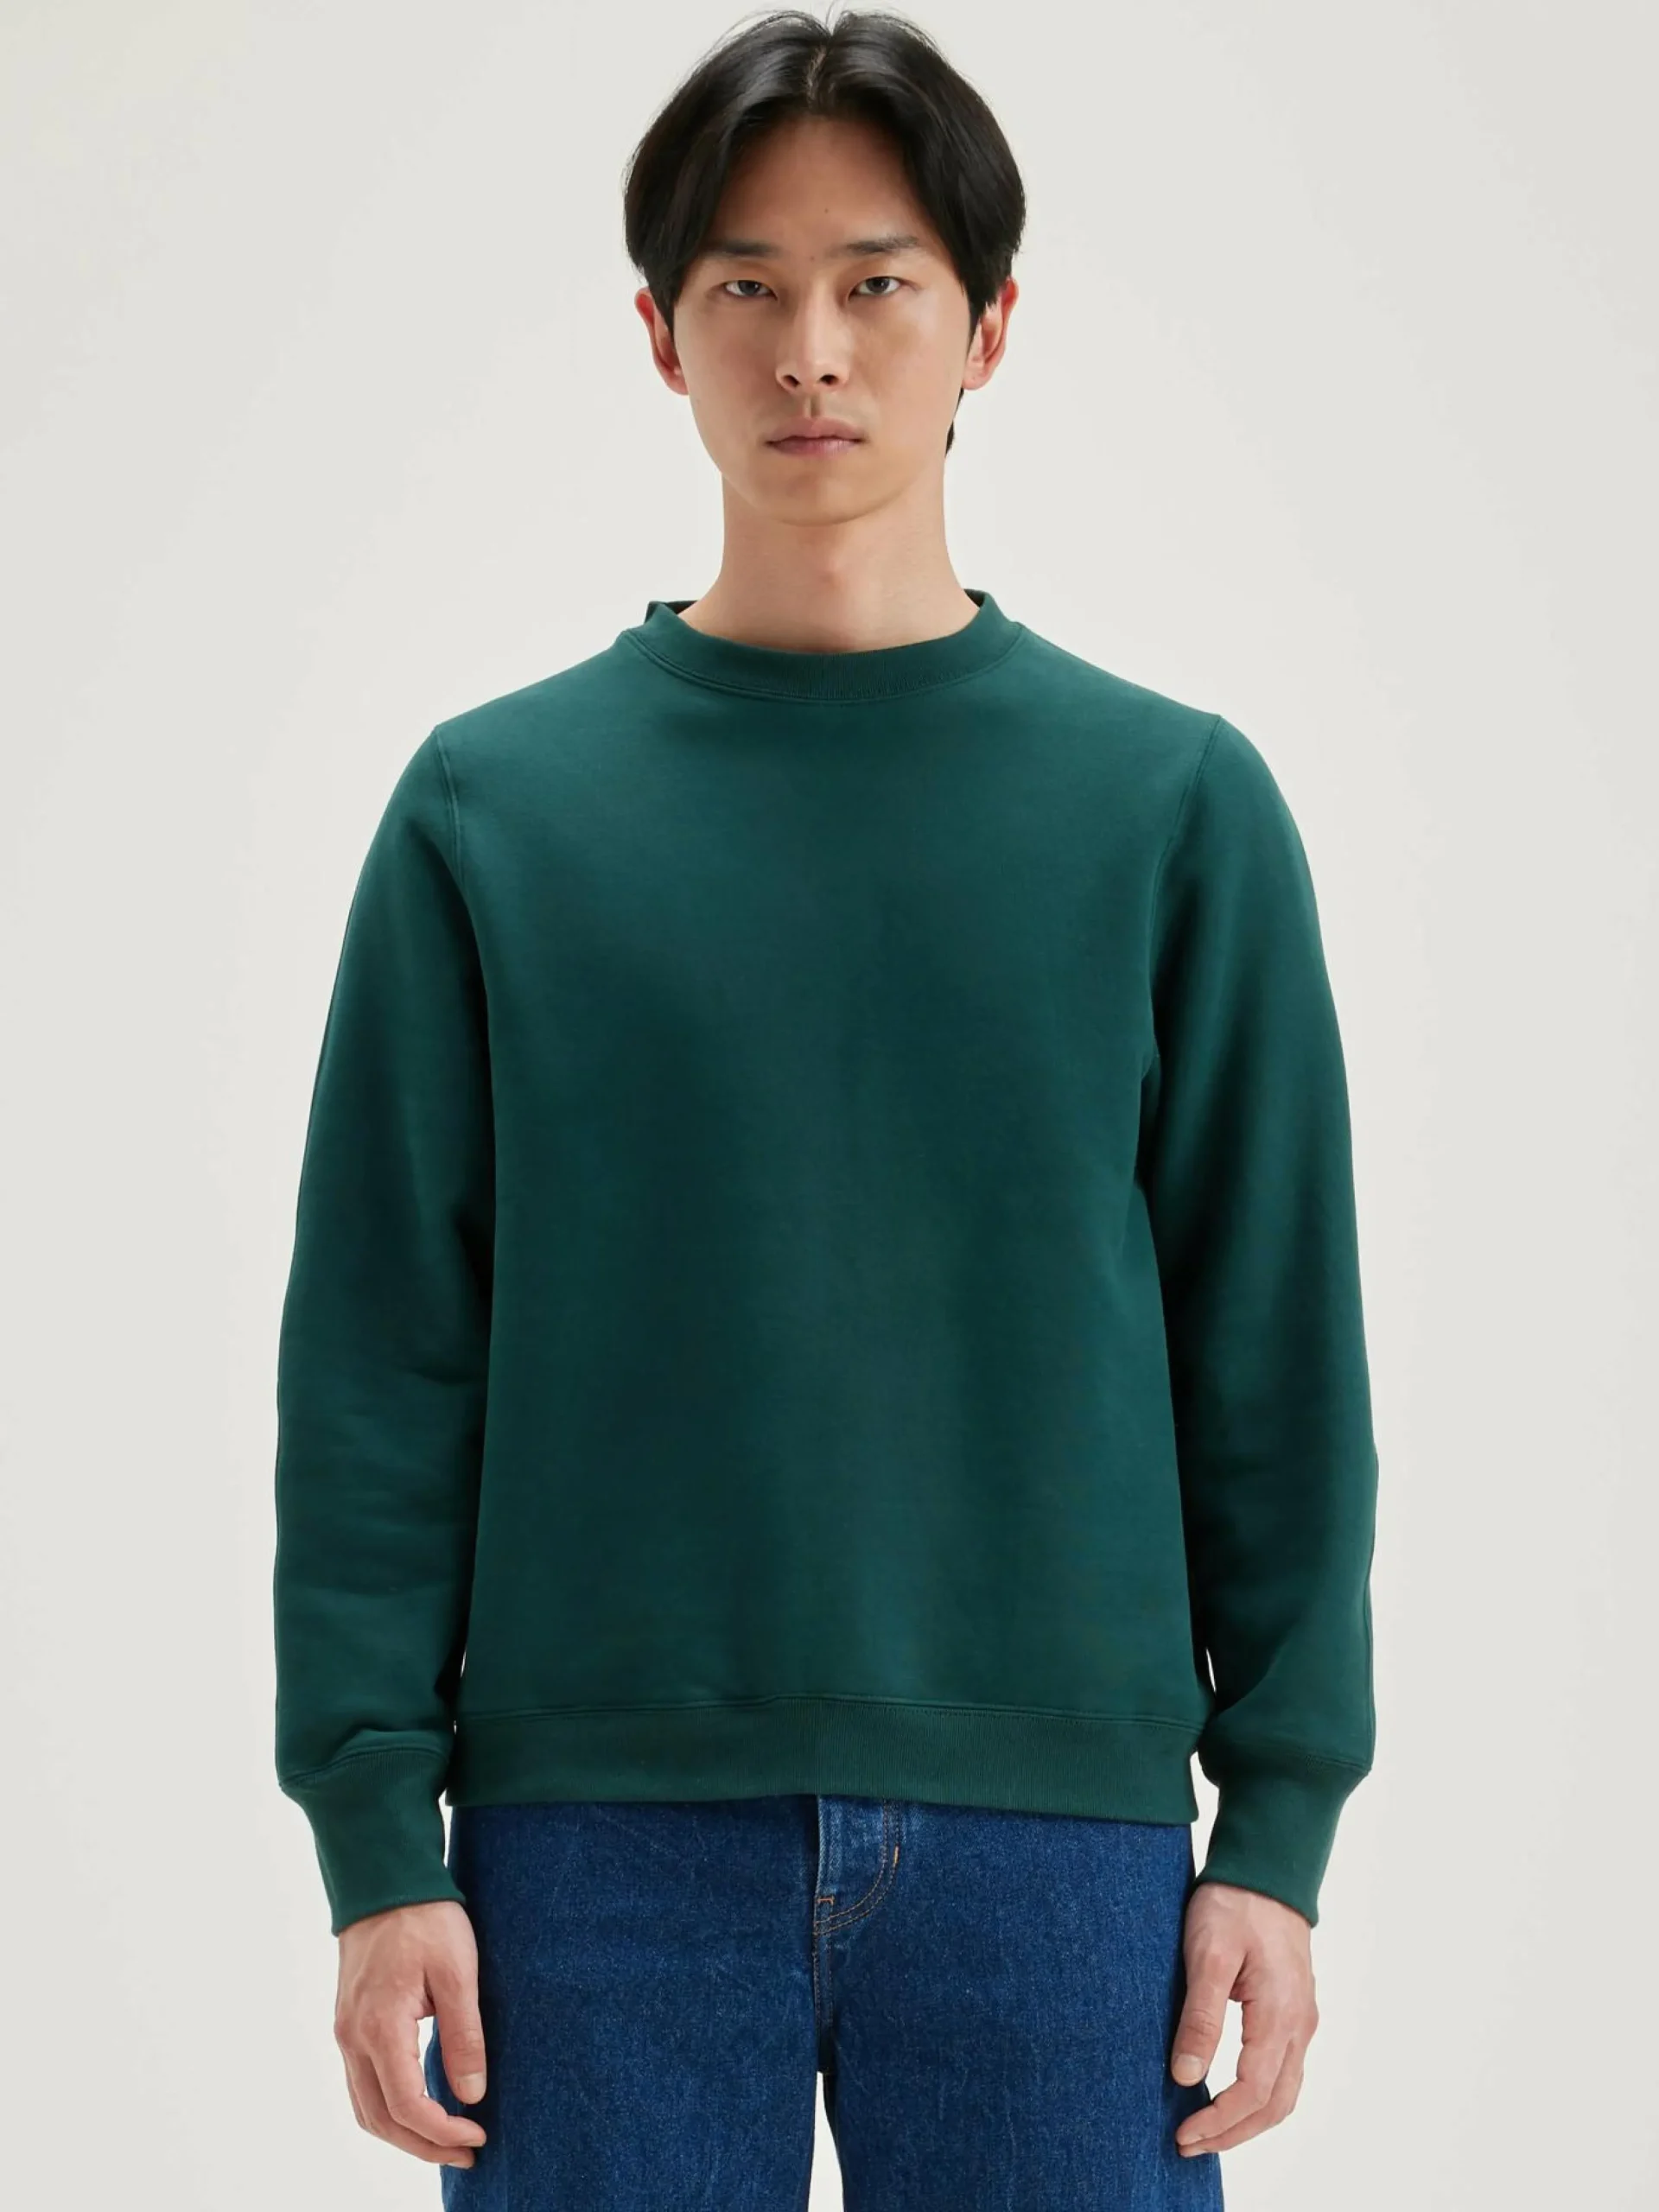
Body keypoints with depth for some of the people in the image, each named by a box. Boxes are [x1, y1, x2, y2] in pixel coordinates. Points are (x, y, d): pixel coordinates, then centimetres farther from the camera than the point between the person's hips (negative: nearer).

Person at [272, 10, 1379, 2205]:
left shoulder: (1176, 803, 5)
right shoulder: (492, 806, 4)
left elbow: (1276, 1353, 5)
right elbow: (379, 1357, 3)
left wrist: (1280, 1821, 0)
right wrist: (377, 1835, -3)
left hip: (1052, 1833, 0)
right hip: (601, 1836, 0)